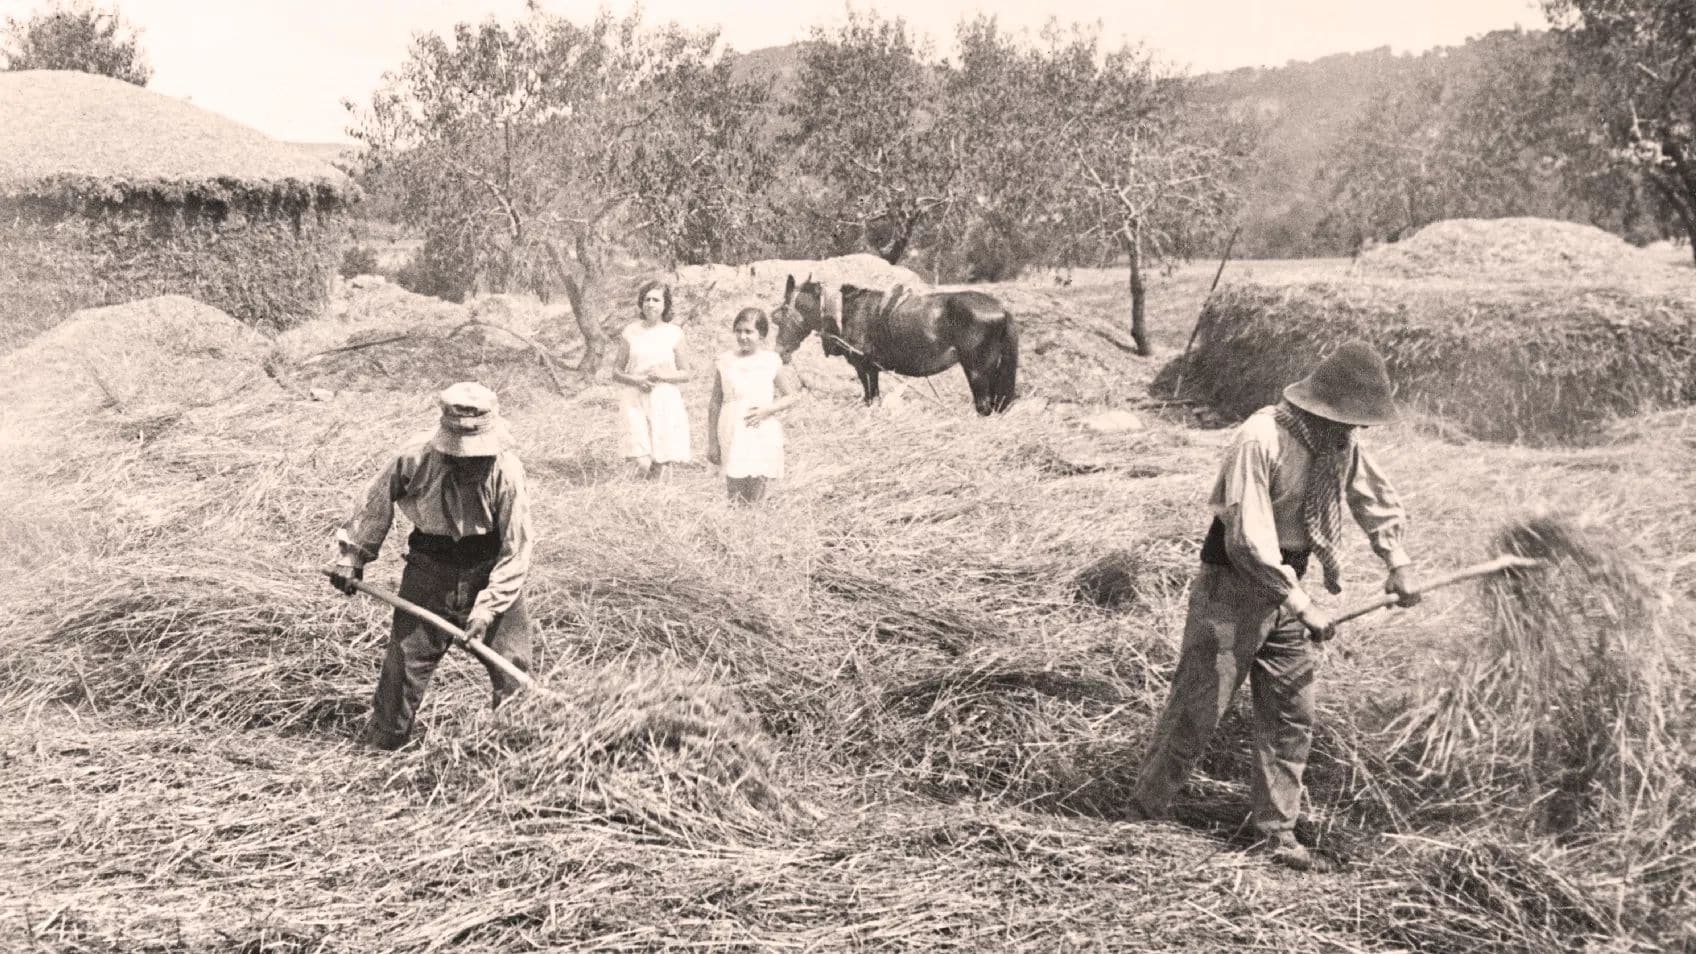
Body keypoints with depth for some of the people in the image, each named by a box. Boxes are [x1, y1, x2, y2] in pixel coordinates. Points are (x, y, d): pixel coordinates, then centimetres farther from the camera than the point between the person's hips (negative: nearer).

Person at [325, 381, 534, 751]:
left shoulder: (505, 471, -22)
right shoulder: (415, 458, -18)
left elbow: (515, 553, -19)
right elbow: (376, 502, 0)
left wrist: (487, 607, -24)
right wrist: (350, 557, 5)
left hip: (490, 571, -1)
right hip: (430, 568, 1)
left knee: (512, 665, 1)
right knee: (406, 655, 5)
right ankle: (383, 741, 22)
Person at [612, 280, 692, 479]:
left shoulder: (674, 333, 2)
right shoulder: (630, 332, 2)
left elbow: (685, 373, 7)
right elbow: (616, 372, 6)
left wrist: (663, 376, -12)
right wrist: (636, 380, -13)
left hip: (665, 402, 1)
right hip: (636, 401, -1)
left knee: (658, 465, 5)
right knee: (643, 463, -18)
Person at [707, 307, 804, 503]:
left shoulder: (771, 362, 1)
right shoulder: (725, 362, 3)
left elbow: (792, 396, 7)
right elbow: (715, 404, 8)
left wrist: (767, 410, -10)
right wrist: (712, 442, 8)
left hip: (763, 438, 0)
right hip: (733, 441, 1)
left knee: (755, 499, 0)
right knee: (735, 499, -5)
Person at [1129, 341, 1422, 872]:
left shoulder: (1341, 444, 1)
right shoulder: (1262, 439, -23)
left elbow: (1379, 502, 16)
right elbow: (1248, 539, -26)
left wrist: (1398, 561, -1)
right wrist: (1303, 607, -25)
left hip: (1286, 585, 7)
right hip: (1233, 586, -7)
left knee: (1292, 716, 6)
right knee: (1196, 708, -3)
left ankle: (1277, 833, 15)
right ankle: (1141, 816, 9)